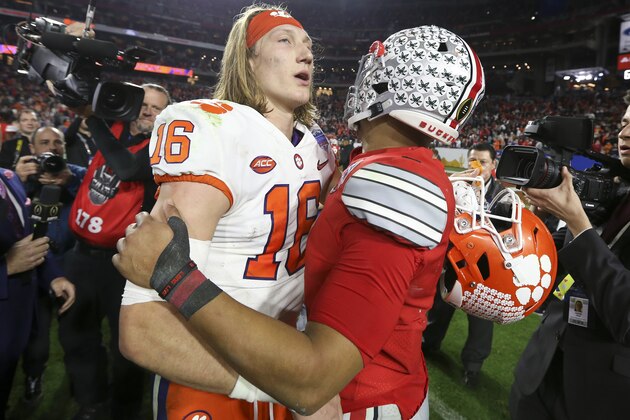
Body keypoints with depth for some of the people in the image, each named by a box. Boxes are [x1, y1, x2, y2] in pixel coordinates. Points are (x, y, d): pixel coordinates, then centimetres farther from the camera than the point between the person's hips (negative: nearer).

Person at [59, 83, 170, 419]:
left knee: (124, 342, 7)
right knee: (75, 332, 20)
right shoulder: (114, 128, 5)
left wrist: (95, 120, -23)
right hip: (82, 252, 7)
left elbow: (128, 168, -32)